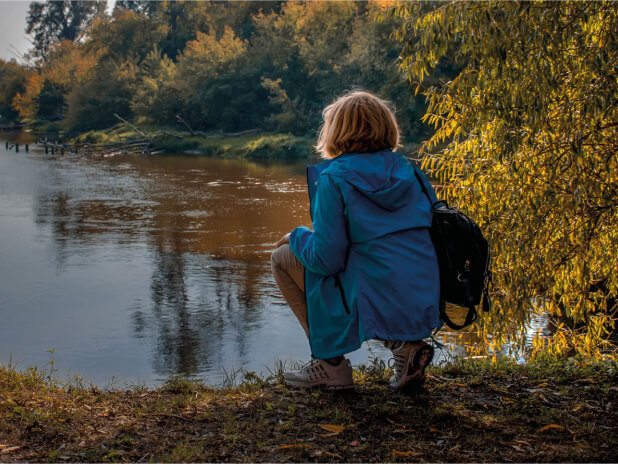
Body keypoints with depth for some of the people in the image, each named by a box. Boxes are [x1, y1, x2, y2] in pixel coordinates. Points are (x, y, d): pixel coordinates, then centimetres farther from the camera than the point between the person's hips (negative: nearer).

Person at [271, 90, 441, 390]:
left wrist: (297, 237, 9)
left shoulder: (335, 179, -10)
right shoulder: (409, 171, 9)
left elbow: (326, 260, -13)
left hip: (376, 307, -7)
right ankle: (405, 345, 13)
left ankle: (330, 362, 9)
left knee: (283, 257, 11)